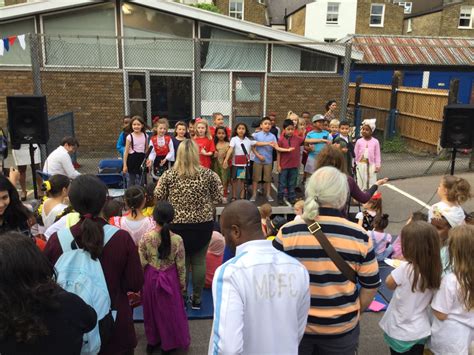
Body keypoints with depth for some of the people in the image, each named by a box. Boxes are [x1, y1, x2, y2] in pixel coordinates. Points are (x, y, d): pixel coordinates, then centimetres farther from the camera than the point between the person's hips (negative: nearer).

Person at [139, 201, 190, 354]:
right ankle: (170, 342, 33)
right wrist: (183, 283, 6)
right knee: (170, 310, 18)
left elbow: (142, 263, -8)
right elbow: (181, 265, -9)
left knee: (153, 309, 21)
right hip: (170, 278, -1)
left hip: (151, 278, 2)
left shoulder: (146, 238, -16)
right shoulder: (177, 239, -18)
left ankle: (152, 341, 39)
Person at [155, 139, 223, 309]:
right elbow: (219, 197, -1)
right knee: (199, 261, 10)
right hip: (203, 224, 0)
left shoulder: (169, 175, -7)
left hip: (177, 224, 0)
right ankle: (197, 299, 22)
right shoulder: (208, 174, -7)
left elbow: (158, 196, 0)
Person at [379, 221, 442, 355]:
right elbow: (430, 300, 3)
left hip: (400, 332, -5)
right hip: (421, 331, 5)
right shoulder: (435, 270, -11)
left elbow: (389, 284, -10)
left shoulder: (405, 269, -29)